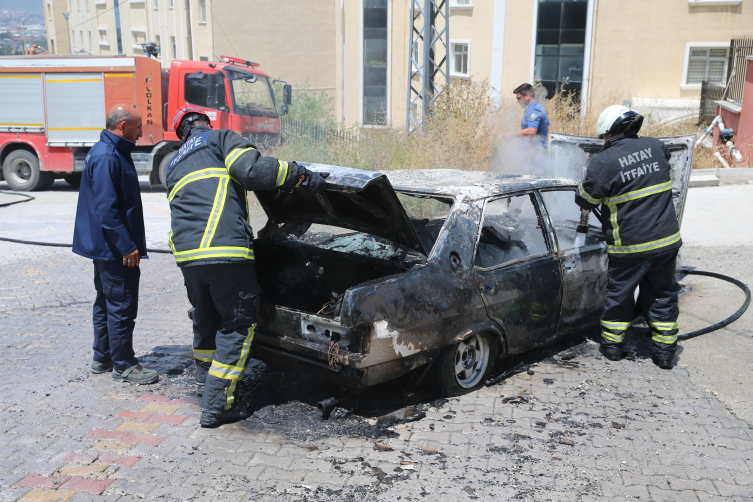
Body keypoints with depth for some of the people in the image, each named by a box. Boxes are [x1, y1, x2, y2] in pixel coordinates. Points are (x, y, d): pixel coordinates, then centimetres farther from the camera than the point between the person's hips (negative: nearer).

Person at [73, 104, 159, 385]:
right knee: (122, 306, -3)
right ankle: (123, 366, 5)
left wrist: (129, 242, 21)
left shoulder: (112, 152, 14)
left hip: (106, 246, 11)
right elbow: (106, 209, -25)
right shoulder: (107, 157, -19)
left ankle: (103, 358, 28)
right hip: (114, 249, -11)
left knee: (107, 303, 17)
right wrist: (127, 246, -23)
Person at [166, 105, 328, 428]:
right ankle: (216, 405, 2)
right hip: (224, 249, -7)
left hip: (185, 252, 8)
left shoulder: (174, 165, 30)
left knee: (206, 317, 26)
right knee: (239, 322, 2)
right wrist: (300, 175, -6)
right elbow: (251, 169, -11)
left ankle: (205, 381, 42)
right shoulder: (220, 138, 8)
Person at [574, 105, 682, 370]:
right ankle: (664, 352, 22)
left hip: (629, 245, -4)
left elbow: (585, 200, -4)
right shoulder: (655, 147, 1)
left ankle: (612, 345, 27)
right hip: (667, 239, 4)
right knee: (662, 294, 16)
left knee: (619, 293, 15)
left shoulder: (603, 162, -15)